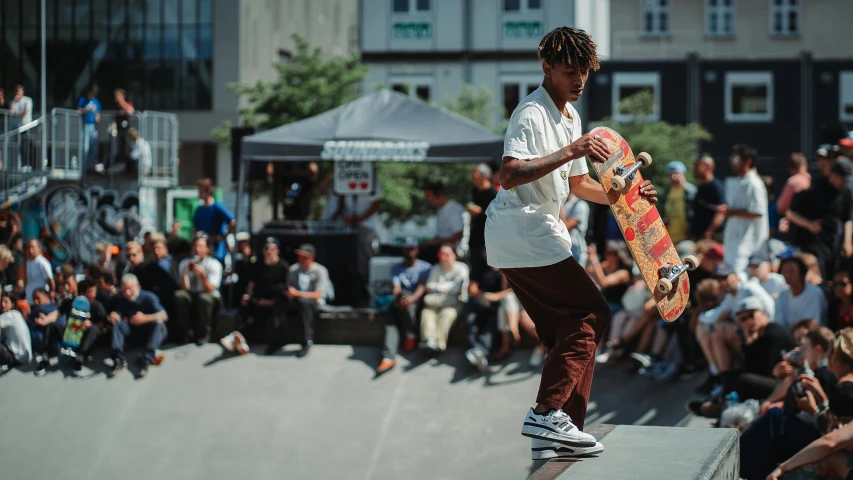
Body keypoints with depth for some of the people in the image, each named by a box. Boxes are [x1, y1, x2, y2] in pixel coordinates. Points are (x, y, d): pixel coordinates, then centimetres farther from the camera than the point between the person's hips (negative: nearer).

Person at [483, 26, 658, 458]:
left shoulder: (570, 115, 19)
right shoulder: (532, 114, -14)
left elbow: (578, 184, 29)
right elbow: (509, 176, -29)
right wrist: (569, 152, -33)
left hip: (538, 236, 10)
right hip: (524, 234, -10)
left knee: (568, 331, 9)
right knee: (591, 314, -11)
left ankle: (551, 435, 10)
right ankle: (546, 413, -15)